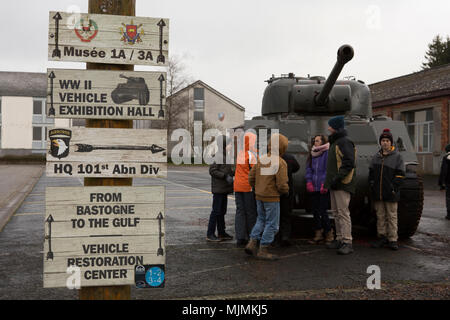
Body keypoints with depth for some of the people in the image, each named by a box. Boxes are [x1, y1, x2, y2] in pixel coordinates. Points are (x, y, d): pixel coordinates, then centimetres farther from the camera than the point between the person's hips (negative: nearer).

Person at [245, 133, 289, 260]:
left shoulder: (261, 159, 3)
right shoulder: (280, 163, -16)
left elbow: (251, 178, 7)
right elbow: (282, 185, -19)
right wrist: (286, 190, 2)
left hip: (259, 196, 7)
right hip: (272, 198, -7)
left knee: (261, 220, 22)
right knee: (272, 224, 5)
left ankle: (252, 243, 13)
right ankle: (263, 250, 7)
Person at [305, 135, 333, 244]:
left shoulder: (327, 153, -6)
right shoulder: (312, 154, 14)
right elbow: (309, 169, 16)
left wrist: (325, 183, -16)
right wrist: (309, 182, 3)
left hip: (323, 189, -6)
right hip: (314, 188, 7)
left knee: (322, 211, -7)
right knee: (315, 211, 8)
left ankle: (329, 234, 7)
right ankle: (318, 234, 17)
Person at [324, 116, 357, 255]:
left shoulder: (345, 142, -12)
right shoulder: (335, 142, 20)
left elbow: (349, 163, -21)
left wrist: (338, 178, -24)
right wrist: (328, 181, 19)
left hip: (343, 184, -10)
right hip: (334, 185, 10)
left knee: (343, 212, -10)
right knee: (336, 213, 13)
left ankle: (347, 242, -8)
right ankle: (339, 239, 21)